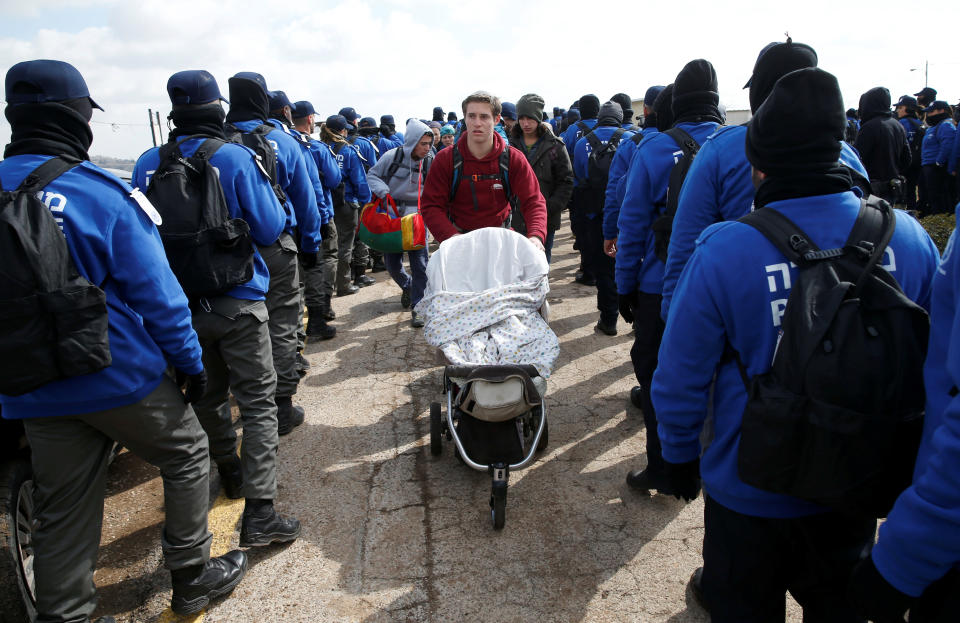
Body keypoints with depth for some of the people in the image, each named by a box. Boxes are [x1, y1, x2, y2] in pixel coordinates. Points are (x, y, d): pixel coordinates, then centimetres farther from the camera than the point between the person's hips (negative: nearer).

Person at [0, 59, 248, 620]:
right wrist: (191, 360, -4)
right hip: (121, 377, -5)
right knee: (188, 456, 16)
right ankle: (191, 577, 26)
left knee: (63, 510, 15)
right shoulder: (103, 195, -16)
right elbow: (156, 292, -15)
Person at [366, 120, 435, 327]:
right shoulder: (393, 156, -8)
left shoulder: (430, 161, -4)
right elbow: (372, 175, 2)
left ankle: (418, 307, 3)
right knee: (392, 264, 9)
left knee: (420, 264, -7)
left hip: (416, 216, 0)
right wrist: (383, 190, -17)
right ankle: (407, 286, 40)